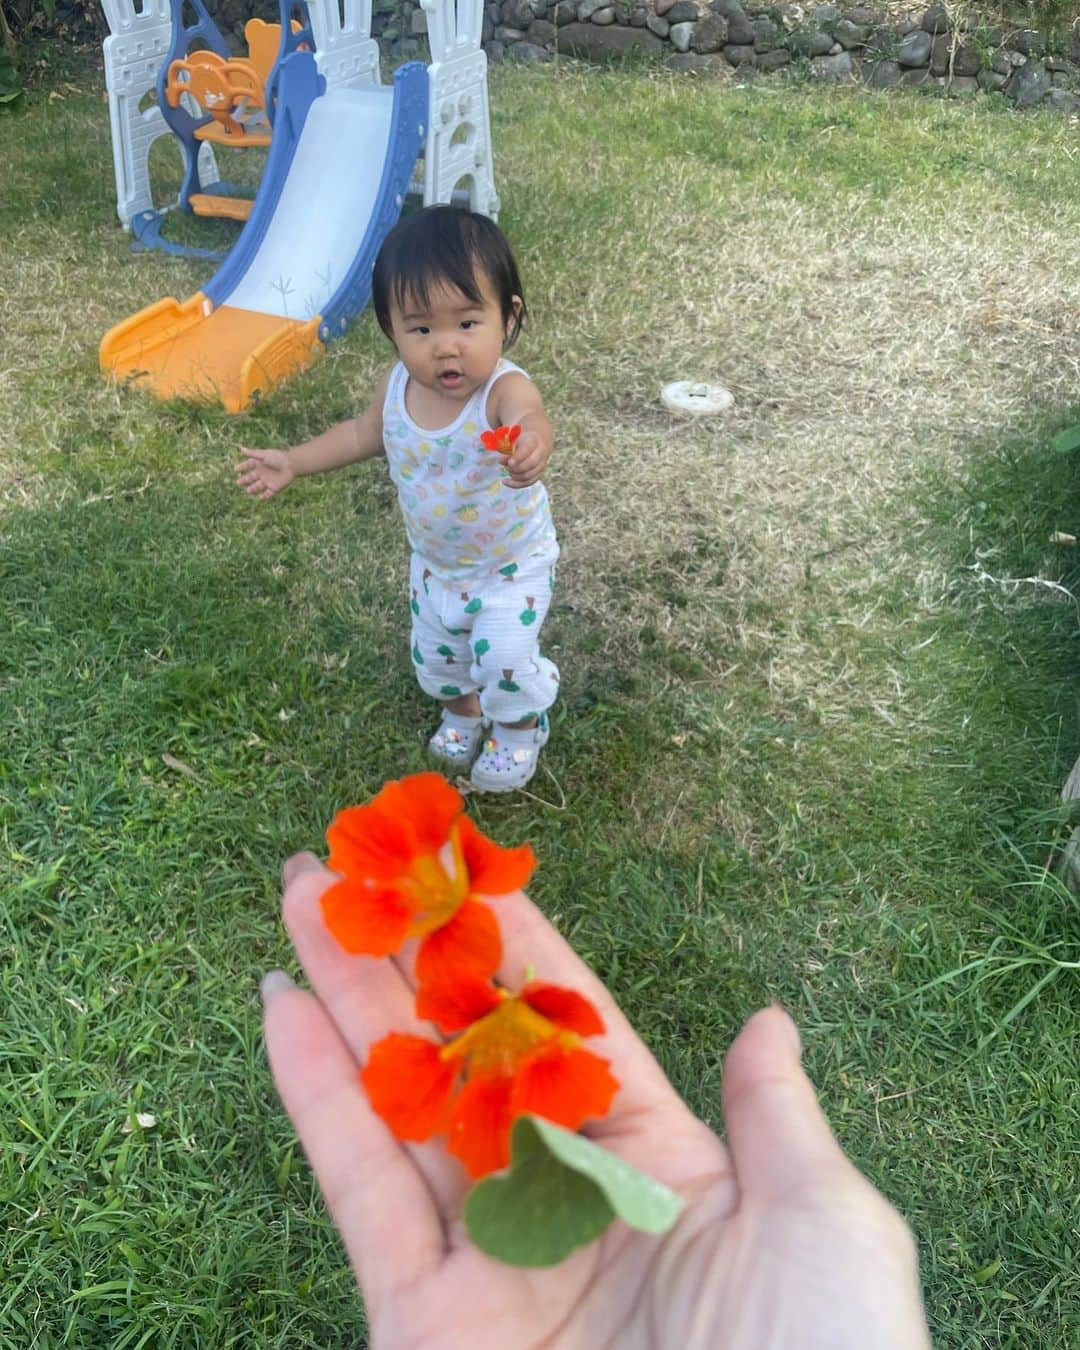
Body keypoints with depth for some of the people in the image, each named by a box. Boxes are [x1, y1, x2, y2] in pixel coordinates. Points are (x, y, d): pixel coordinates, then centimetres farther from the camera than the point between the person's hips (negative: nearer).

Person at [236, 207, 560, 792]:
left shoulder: (505, 390, -36)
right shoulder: (396, 387, -19)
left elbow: (529, 419, -61)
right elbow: (364, 434, 3)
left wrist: (531, 442, -85)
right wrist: (292, 462, 2)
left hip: (511, 563, -5)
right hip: (434, 563, 6)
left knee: (505, 658, -10)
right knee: (435, 655, 21)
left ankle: (520, 729, 25)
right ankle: (463, 713, 54)